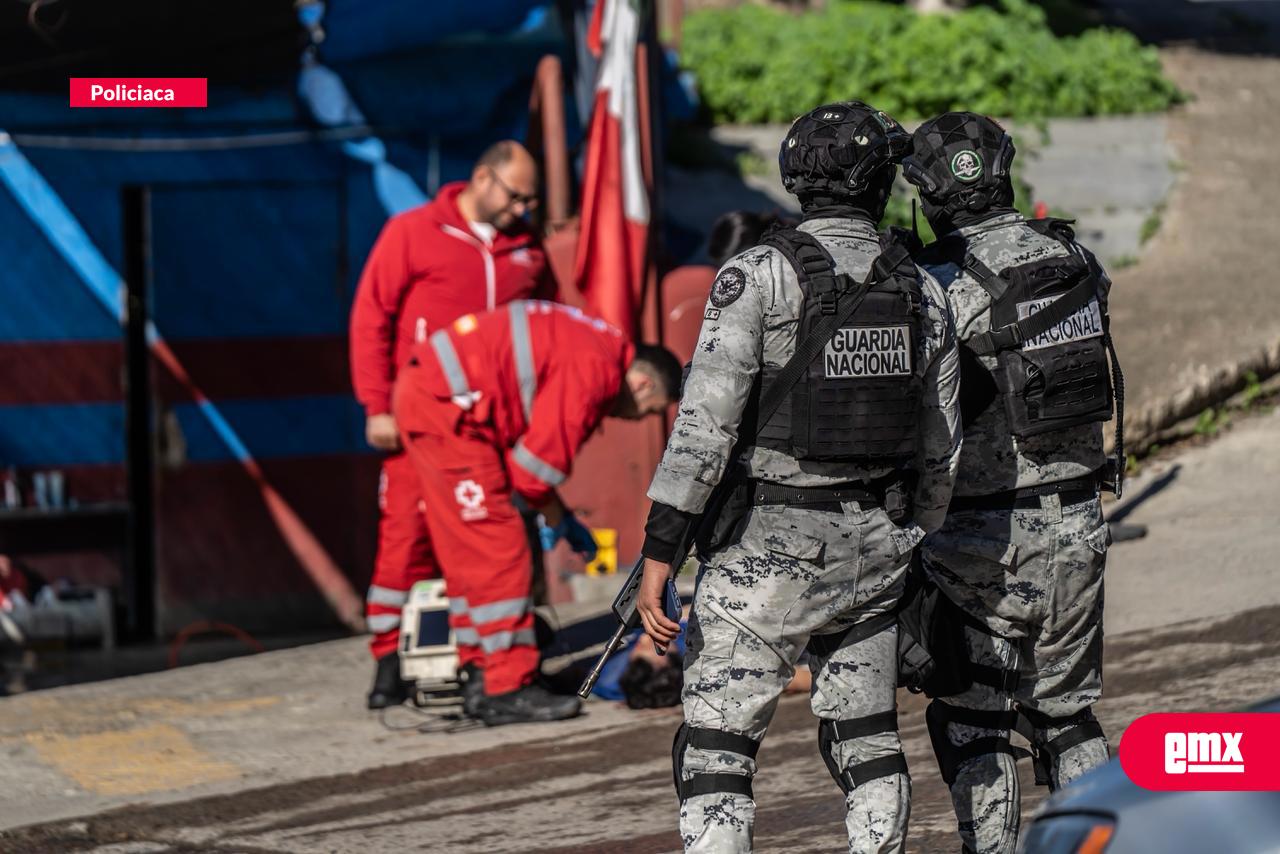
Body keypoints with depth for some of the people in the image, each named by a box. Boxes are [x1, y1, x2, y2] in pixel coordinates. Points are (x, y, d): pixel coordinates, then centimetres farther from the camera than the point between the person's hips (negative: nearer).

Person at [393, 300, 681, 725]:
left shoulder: (590, 348, 17)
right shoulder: (595, 371, -14)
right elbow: (536, 464, -14)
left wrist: (563, 520, 20)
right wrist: (559, 522, 4)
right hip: (444, 403, -11)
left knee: (470, 553, 15)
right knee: (499, 551, -8)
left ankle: (477, 672, 20)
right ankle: (509, 690, -7)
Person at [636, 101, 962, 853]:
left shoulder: (759, 276, -13)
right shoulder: (921, 292, 3)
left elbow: (706, 423, -18)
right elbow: (940, 449, 9)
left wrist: (660, 550, -15)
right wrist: (909, 549, 24)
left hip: (765, 549, -4)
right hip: (869, 549, 5)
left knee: (717, 746, -1)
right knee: (867, 740, 16)